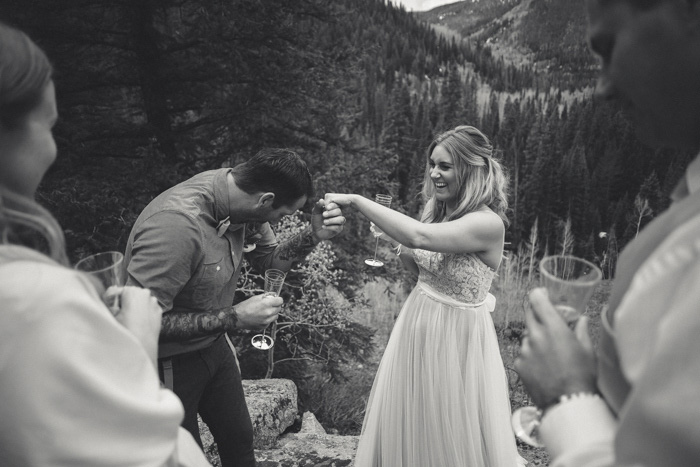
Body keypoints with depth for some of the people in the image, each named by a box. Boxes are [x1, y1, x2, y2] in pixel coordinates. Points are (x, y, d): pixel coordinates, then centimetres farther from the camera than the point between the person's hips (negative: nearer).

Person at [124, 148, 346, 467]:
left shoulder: (242, 203, -12)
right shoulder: (175, 225, -36)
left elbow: (269, 259, 2)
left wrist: (313, 236, -16)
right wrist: (234, 318, -31)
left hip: (213, 344, 7)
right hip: (168, 364, -6)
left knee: (240, 440, 20)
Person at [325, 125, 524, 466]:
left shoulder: (488, 223, -21)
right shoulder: (439, 211, 2)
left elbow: (421, 237, -35)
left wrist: (356, 201, -29)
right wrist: (397, 246, -7)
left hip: (454, 337, -7)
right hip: (416, 327, 7)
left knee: (446, 439, 14)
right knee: (406, 427, 21)